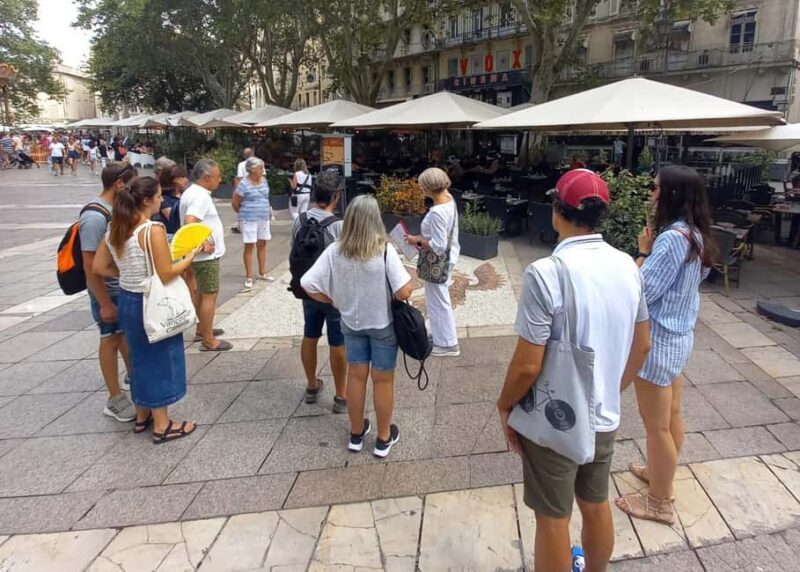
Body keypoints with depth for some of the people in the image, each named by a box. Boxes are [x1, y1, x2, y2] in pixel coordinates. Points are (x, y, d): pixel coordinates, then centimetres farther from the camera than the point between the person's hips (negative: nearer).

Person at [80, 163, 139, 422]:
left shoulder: (116, 210, 3)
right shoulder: (95, 218, -23)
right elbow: (90, 266, -23)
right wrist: (104, 303, -21)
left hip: (126, 287, 8)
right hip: (109, 292, -8)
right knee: (111, 340, 5)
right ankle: (115, 399, 19)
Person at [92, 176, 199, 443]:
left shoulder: (115, 230, 3)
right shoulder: (153, 230, -22)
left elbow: (99, 267, 6)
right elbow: (166, 274, -21)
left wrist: (128, 273, 11)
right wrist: (192, 254, -10)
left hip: (127, 301, 8)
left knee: (141, 357, 21)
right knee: (159, 360, 6)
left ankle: (142, 416, 35)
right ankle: (162, 426, 17)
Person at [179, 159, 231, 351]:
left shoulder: (192, 192, 11)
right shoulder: (200, 196, -22)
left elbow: (191, 221, 20)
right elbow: (189, 224, -34)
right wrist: (202, 245, -24)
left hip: (203, 255, 10)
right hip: (206, 255, -10)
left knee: (203, 293, 20)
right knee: (209, 296, -3)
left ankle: (202, 330, 33)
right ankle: (208, 340, 3)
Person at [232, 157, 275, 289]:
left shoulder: (264, 180, 5)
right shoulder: (243, 184, -14)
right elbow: (235, 203, -7)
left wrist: (268, 211, 14)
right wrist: (244, 214, 7)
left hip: (264, 218, 6)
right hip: (249, 220, -6)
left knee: (262, 244, 12)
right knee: (249, 246, -1)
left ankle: (262, 273, 24)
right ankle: (248, 277, 6)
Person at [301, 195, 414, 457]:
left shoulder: (335, 251, -14)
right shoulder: (384, 250, -23)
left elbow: (308, 285, -13)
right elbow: (404, 292, -26)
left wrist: (335, 300, 2)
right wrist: (409, 279, -3)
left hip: (352, 323, 3)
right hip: (383, 325, -3)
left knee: (356, 376, 20)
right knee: (383, 380, 13)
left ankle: (356, 434, 36)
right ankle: (384, 438, 30)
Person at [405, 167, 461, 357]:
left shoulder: (437, 213, -31)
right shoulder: (449, 199, -2)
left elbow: (439, 246, -29)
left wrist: (417, 241, -18)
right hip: (447, 257, 10)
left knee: (438, 301, 6)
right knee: (438, 299, 23)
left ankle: (447, 344, 20)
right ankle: (440, 336, 40)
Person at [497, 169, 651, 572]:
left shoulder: (545, 273, -25)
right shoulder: (628, 266, -4)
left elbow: (528, 365, -22)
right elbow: (641, 346, 6)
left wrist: (505, 406, -4)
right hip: (605, 417, 6)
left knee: (553, 520, 14)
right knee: (596, 505, 26)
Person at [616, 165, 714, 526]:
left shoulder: (671, 238, -26)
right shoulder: (696, 235, 5)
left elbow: (642, 291, -25)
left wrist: (643, 252, -13)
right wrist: (653, 251, 3)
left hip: (658, 341, -10)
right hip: (680, 336, 10)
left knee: (656, 426, 5)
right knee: (671, 416, 24)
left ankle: (659, 503, 22)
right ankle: (661, 473, 43)